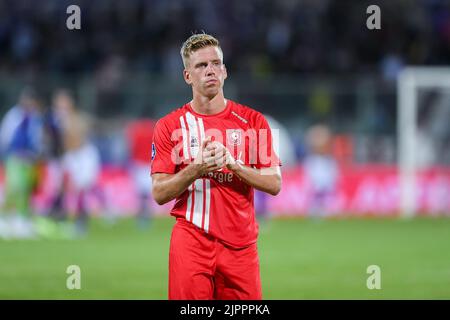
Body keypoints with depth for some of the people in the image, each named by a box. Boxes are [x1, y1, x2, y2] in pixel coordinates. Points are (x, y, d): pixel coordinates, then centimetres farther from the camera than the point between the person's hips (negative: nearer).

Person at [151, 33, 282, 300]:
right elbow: (159, 193, 0)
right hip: (191, 244, -1)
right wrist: (196, 169, -17)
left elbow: (274, 184, 2)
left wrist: (233, 164, -13)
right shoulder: (169, 126, 4)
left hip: (241, 244, 1)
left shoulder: (253, 121, 7)